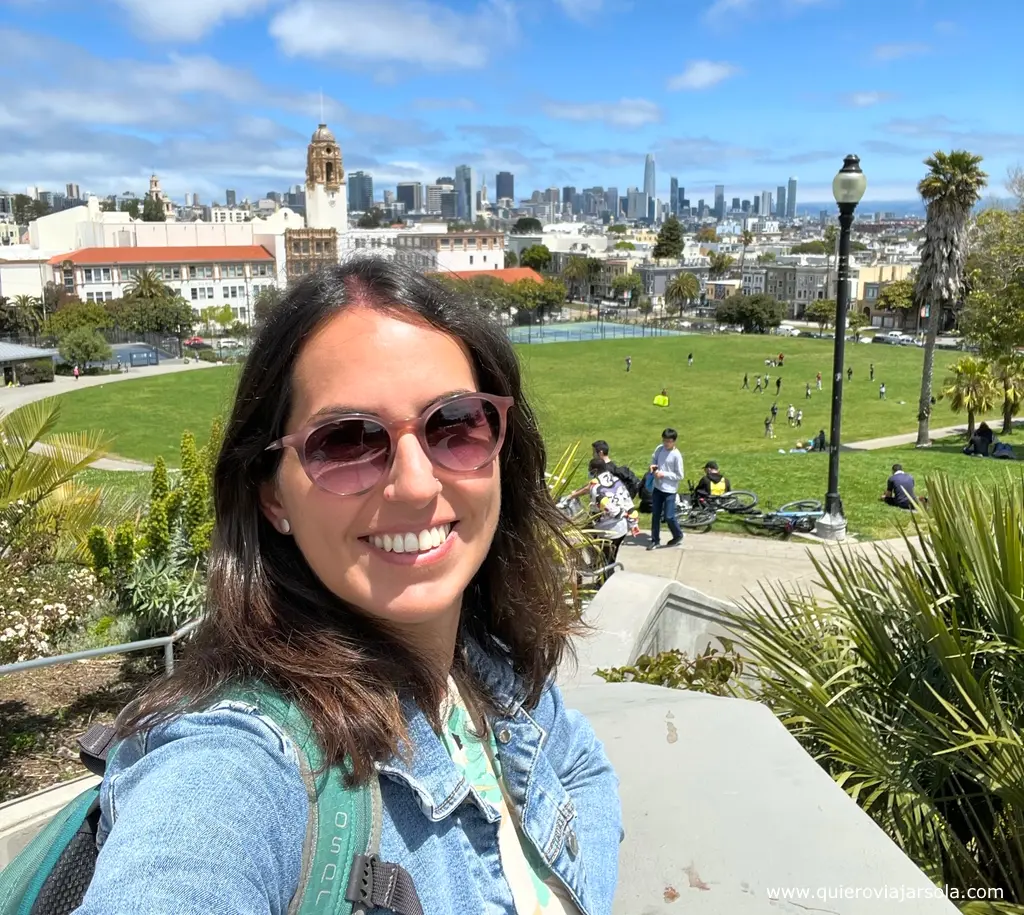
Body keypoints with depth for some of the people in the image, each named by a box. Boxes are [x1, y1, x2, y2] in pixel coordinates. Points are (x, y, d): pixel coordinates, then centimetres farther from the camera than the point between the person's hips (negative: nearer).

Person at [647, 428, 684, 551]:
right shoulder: (659, 449, 0)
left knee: (668, 516, -2)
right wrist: (653, 466, -5)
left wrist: (664, 474, -20)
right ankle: (655, 540, 20)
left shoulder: (677, 456, -17)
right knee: (655, 515, 9)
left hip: (669, 490, -6)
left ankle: (678, 536, 23)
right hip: (657, 487, 6)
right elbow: (653, 459, 17)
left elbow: (679, 476, -14)